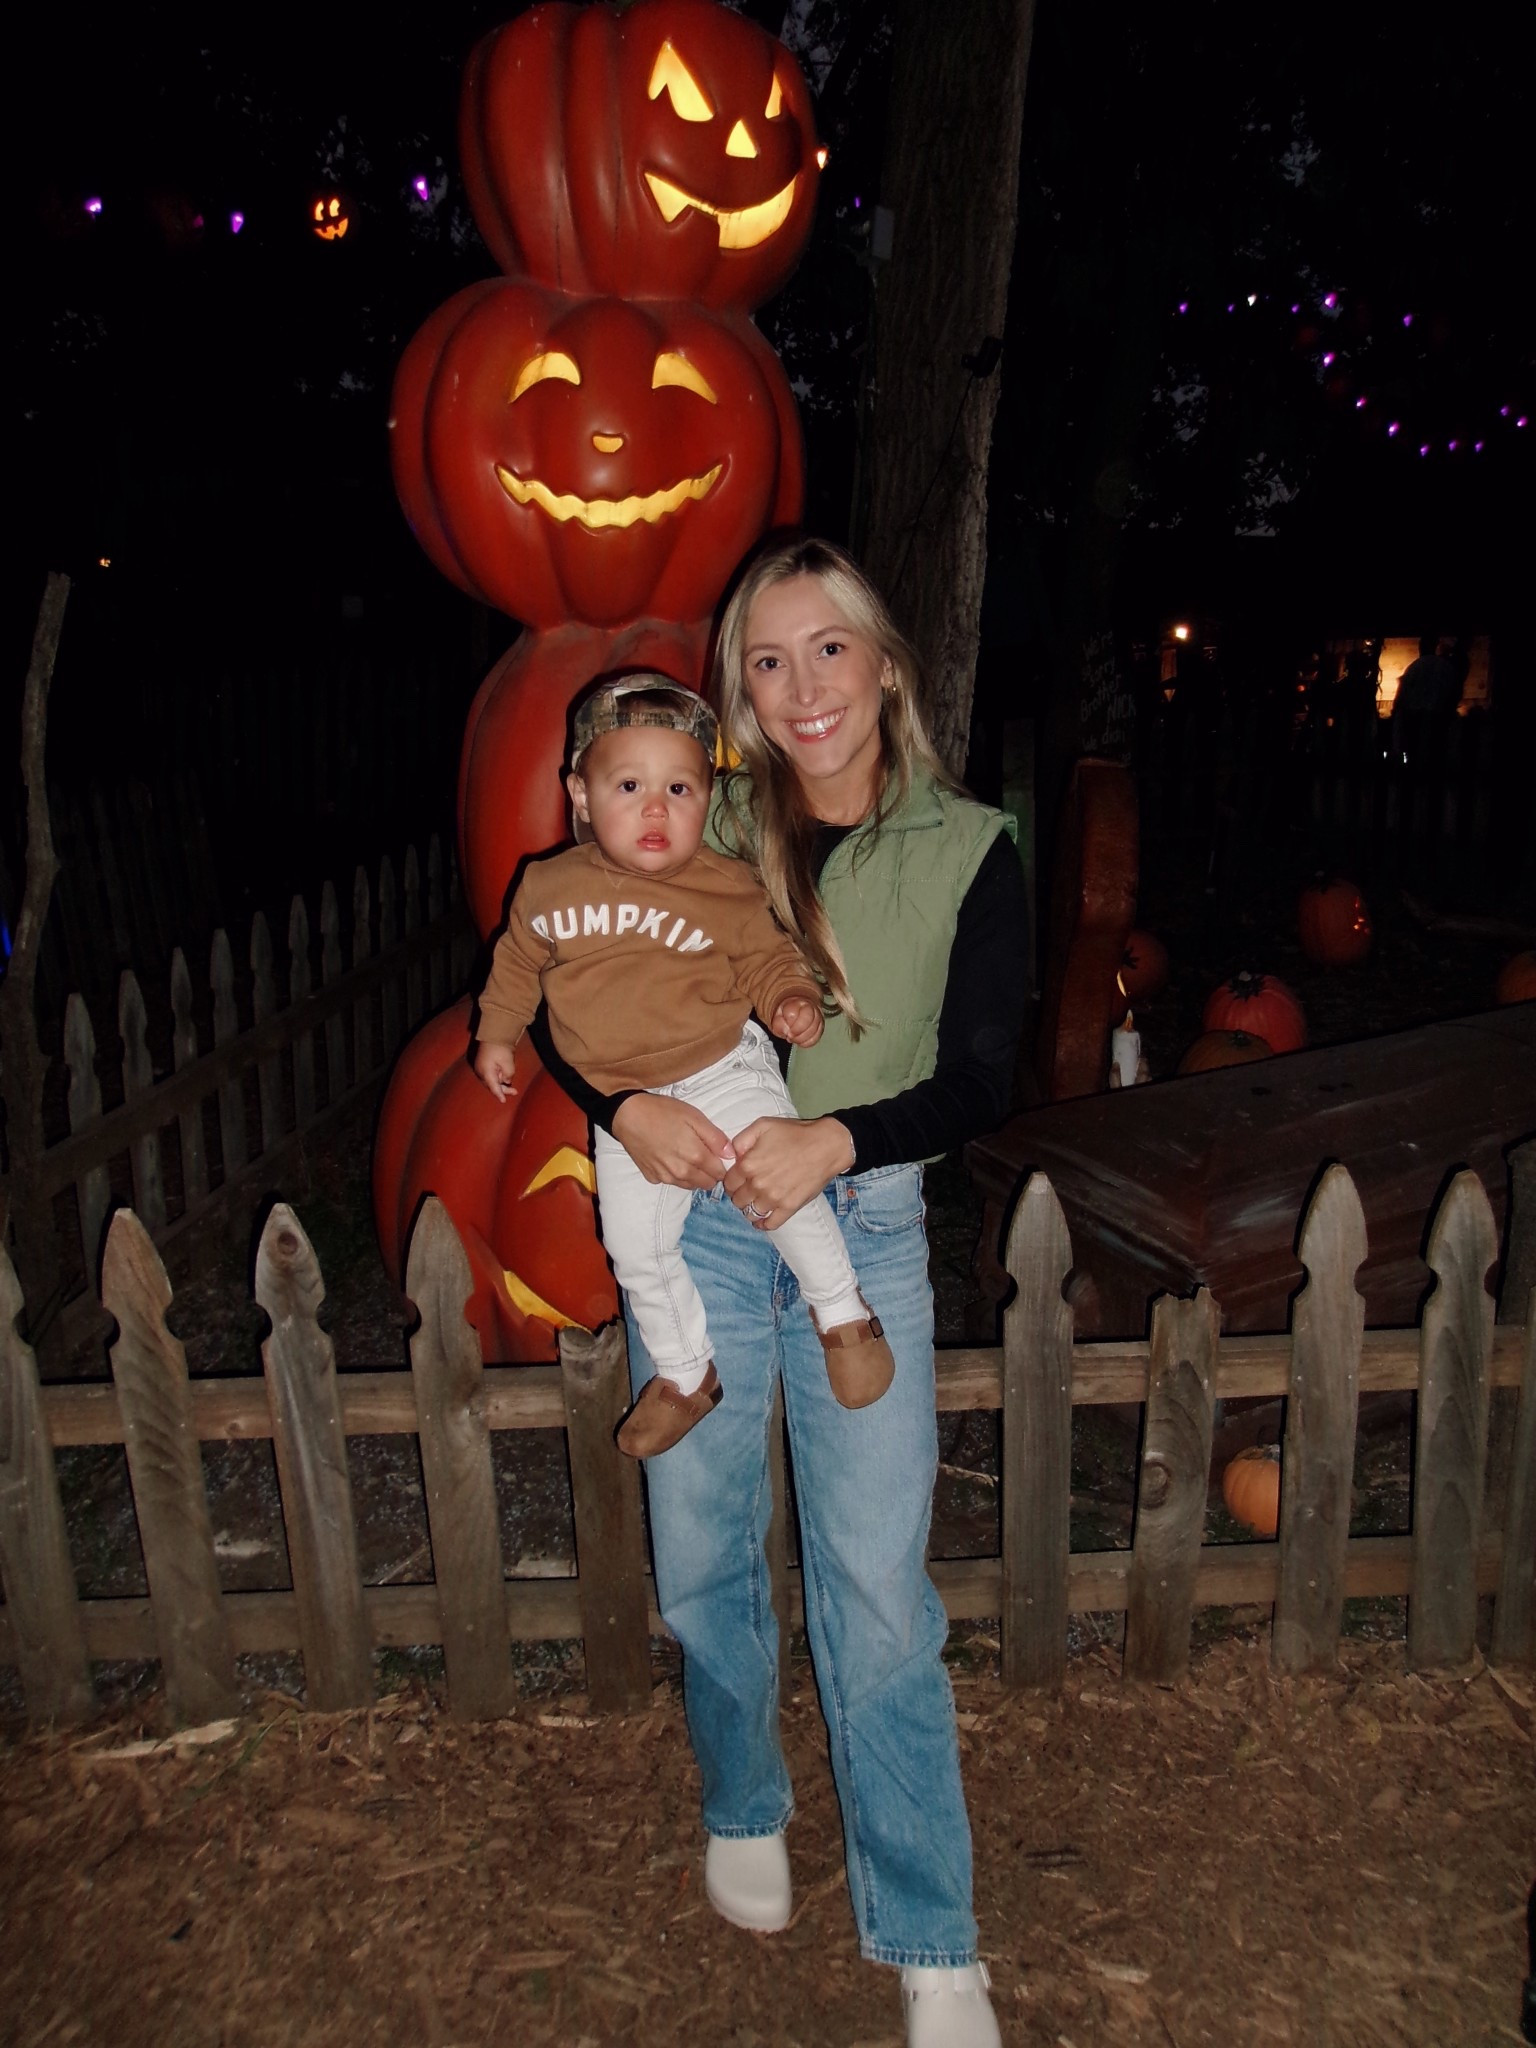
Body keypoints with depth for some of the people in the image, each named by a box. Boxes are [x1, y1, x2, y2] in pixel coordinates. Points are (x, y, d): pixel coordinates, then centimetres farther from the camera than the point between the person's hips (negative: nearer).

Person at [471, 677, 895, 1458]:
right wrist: (496, 1033, 17)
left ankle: (843, 1313, 8)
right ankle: (686, 1371, 29)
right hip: (624, 1106, 3)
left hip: (725, 1071, -3)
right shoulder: (548, 887, -2)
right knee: (636, 1247, 6)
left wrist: (792, 1000, -18)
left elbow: (768, 958, 1)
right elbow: (517, 962, 15)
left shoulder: (725, 886, -9)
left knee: (779, 1188, -20)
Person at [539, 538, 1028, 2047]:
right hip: (694, 1222, 2)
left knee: (877, 1588, 1)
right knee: (702, 1556, 13)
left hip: (865, 1231, -1)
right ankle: (743, 1813, 42)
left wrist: (837, 1137, -21)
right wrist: (627, 1107, -15)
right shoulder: (700, 831, 3)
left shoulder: (966, 850, 0)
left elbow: (980, 1078, -5)